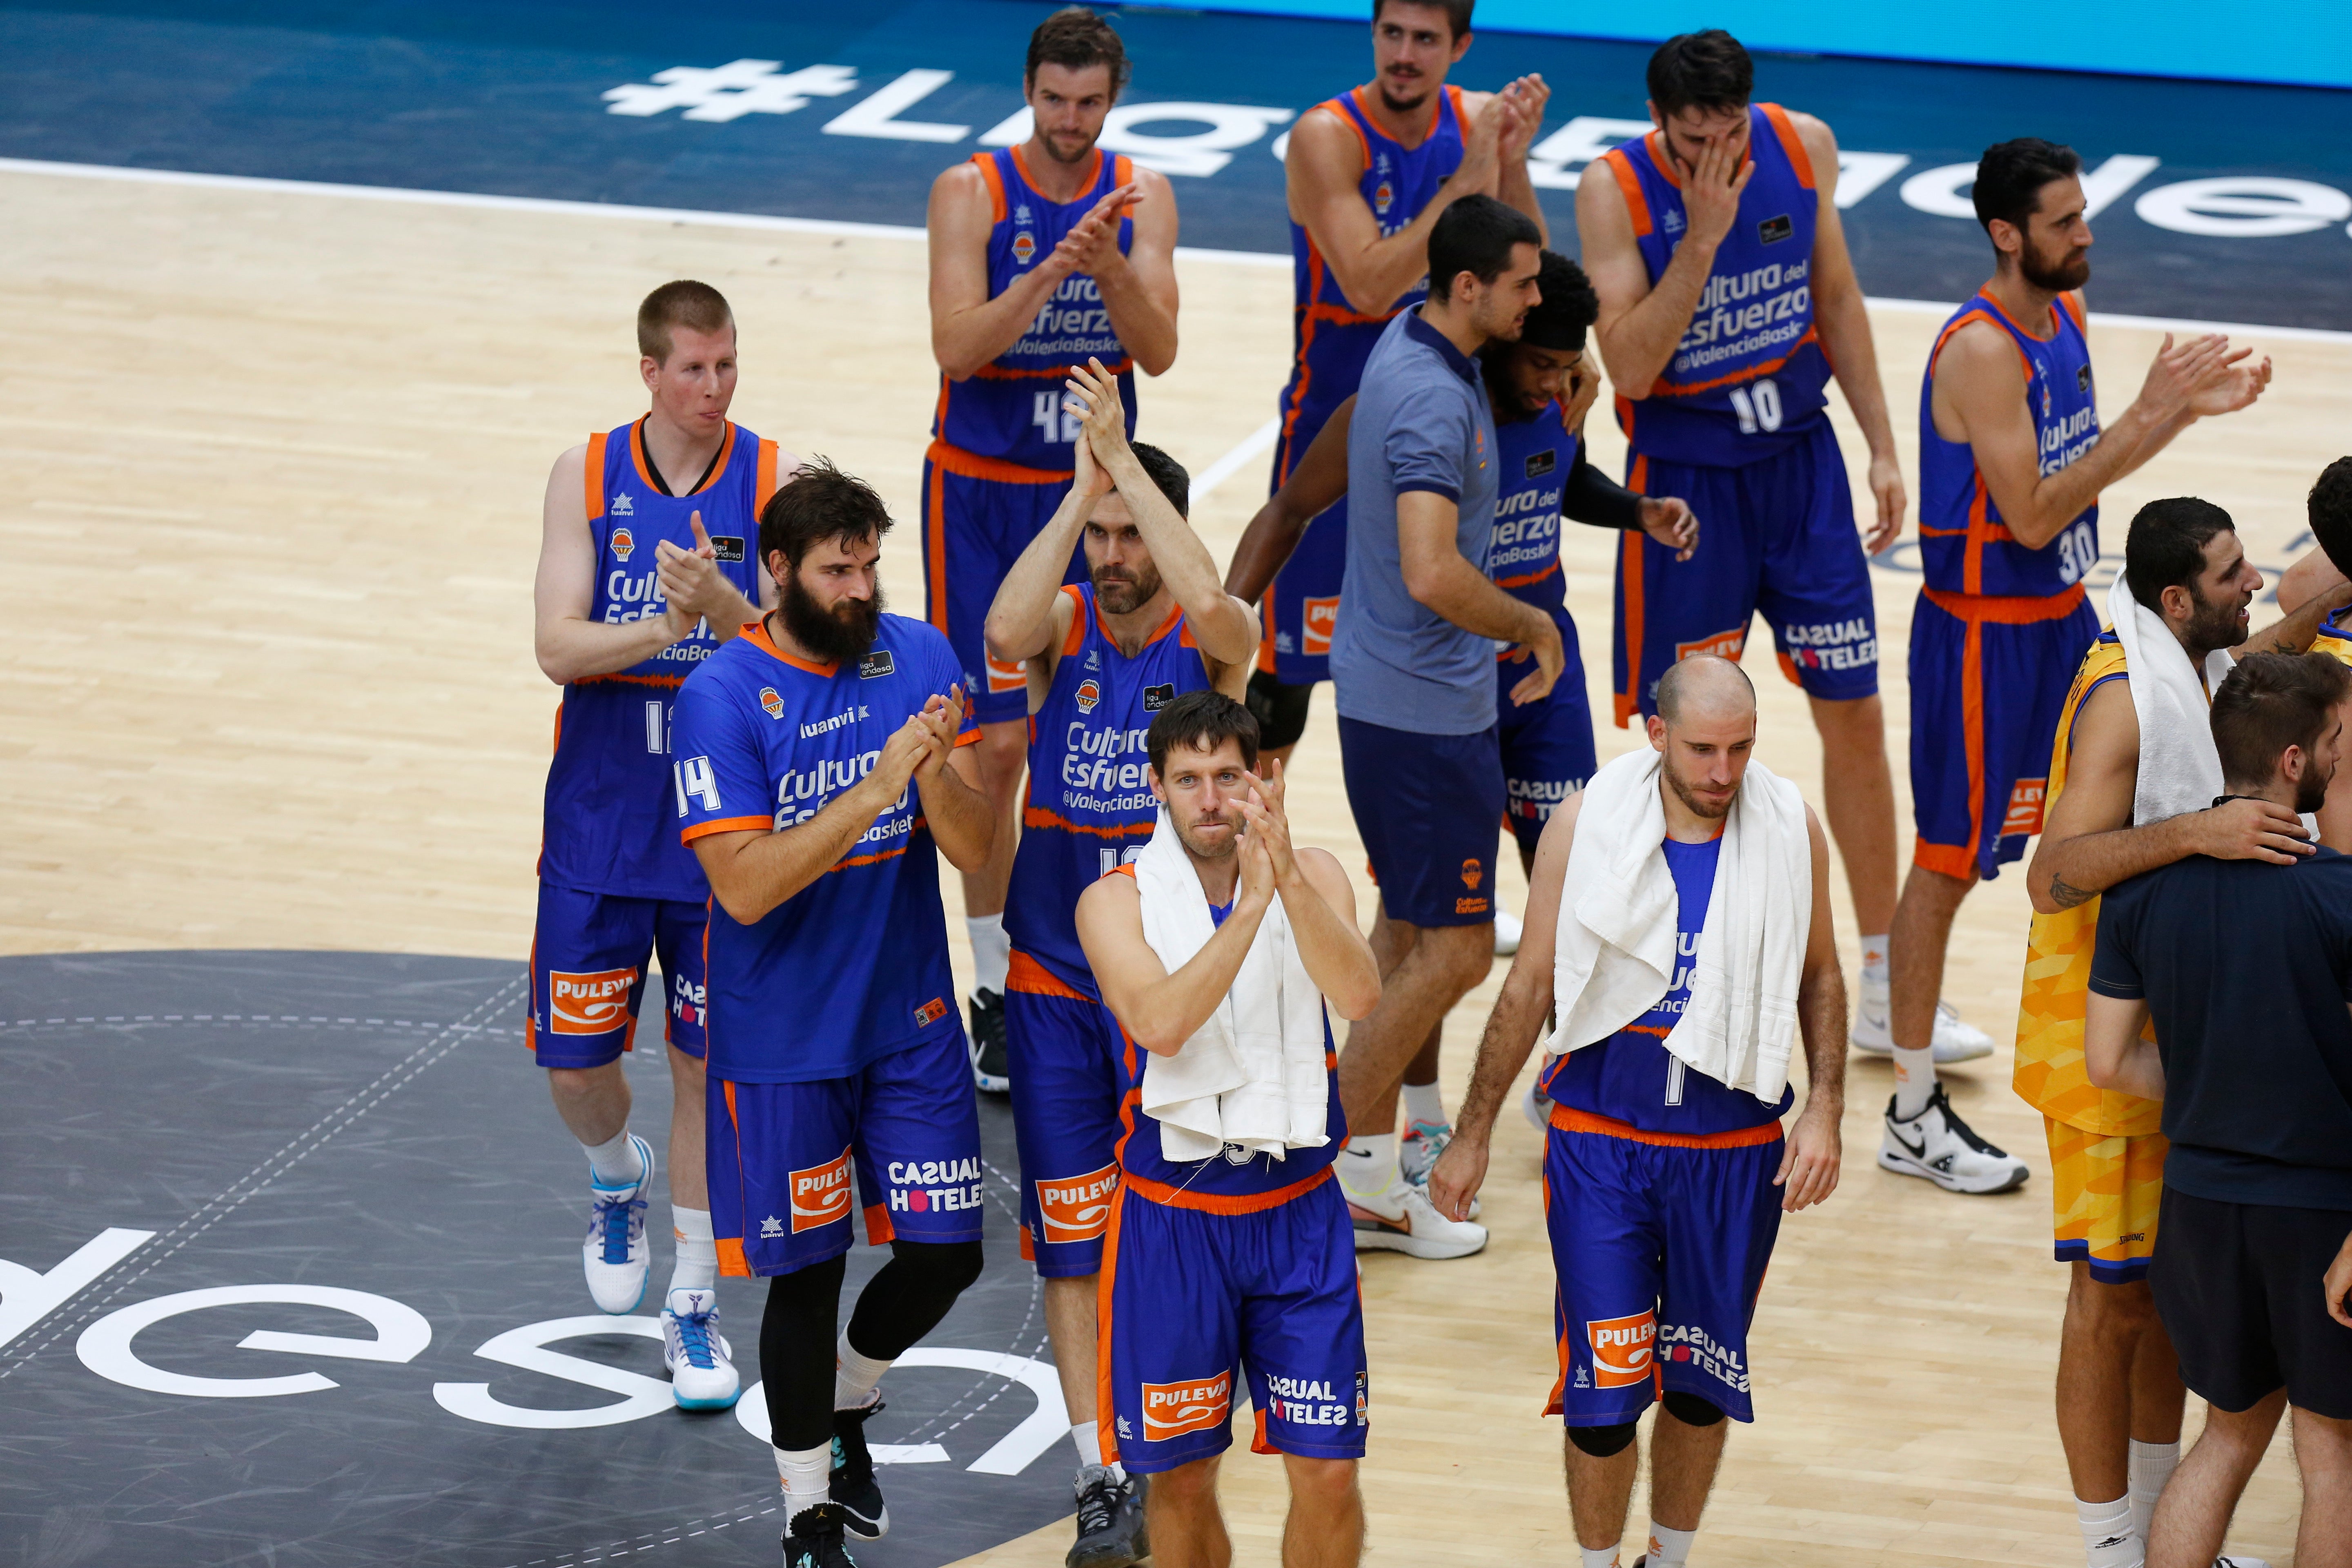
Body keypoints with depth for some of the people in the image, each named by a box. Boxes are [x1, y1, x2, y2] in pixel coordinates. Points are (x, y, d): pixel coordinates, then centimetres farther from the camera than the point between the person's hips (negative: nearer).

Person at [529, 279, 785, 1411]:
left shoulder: (776, 482, -7)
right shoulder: (587, 477, -4)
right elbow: (557, 646, -12)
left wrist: (723, 607, -33)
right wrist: (669, 626, -29)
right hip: (600, 823, 1)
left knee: (707, 1064, 5)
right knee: (575, 1061, 5)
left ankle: (693, 1306, 17)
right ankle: (618, 1181, 40)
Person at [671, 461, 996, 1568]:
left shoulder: (919, 658, -3)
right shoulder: (721, 699, -15)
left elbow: (975, 850, -5)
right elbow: (745, 885, -23)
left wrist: (936, 770, -26)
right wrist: (875, 791, -30)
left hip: (910, 1019, 4)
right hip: (784, 1039, -4)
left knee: (945, 1252, 5)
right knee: (807, 1272, 3)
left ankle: (845, 1412, 35)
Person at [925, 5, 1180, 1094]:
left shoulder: (1140, 198, -2)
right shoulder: (971, 193, -10)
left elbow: (1158, 352, -11)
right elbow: (956, 348, -20)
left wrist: (1111, 266, -29)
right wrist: (1048, 272, -33)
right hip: (983, 492, -3)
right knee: (997, 743, -3)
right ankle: (996, 991, 4)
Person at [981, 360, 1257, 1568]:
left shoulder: (1212, 640, -7)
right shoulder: (1065, 624, -4)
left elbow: (1209, 604, -33)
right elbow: (1005, 632, -29)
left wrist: (1124, 458, -31)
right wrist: (1081, 484, -28)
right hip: (1056, 982, 1)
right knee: (1070, 1240, 1)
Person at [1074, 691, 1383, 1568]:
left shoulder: (1312, 877, -1)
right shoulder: (1117, 901, -6)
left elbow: (1360, 996, -19)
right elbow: (1161, 1023, -24)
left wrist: (1289, 878, -31)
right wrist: (1250, 905, -29)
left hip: (1298, 1210, 1)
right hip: (1171, 1221, -1)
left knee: (1327, 1472, -2)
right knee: (1182, 1478, 8)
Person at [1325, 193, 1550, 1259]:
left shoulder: (1410, 343, 4)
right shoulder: (1433, 401, -25)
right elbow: (1431, 574, -34)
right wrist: (1534, 628, -21)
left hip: (1388, 691, 10)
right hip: (1425, 710, -10)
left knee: (1408, 933, 15)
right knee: (1453, 951, -3)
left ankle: (1369, 1180, 21)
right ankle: (1334, 1167, 3)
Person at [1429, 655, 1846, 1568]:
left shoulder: (1791, 831, -5)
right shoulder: (1587, 823, -8)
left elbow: (1819, 978, 10)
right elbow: (1529, 988, 1)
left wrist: (1825, 1110, -3)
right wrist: (1472, 1137, 4)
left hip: (1735, 1149, 2)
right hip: (1601, 1138, -1)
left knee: (1701, 1381, 13)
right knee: (1602, 1387, -4)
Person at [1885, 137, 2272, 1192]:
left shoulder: (2064, 314, 5)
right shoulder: (1981, 351, -24)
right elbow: (2032, 514, -27)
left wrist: (2190, 409, 1)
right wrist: (2150, 413, -28)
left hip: (2057, 615, 9)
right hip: (1984, 630, -9)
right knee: (1950, 858, -1)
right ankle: (1913, 1116, 7)